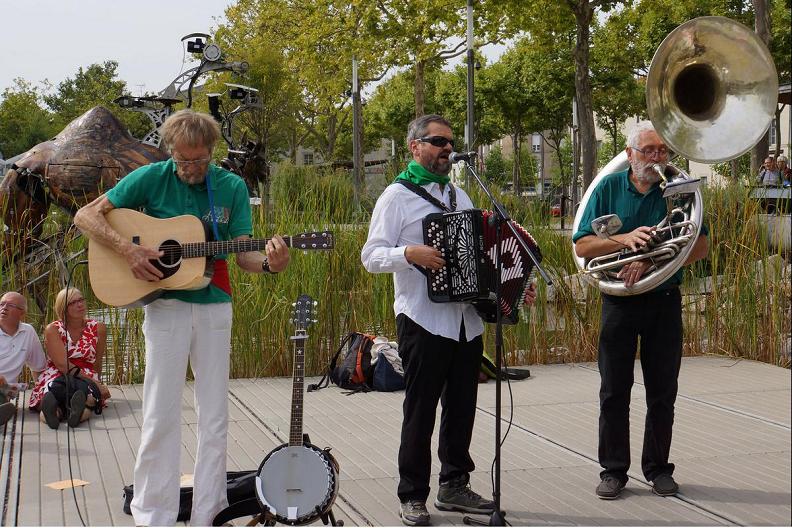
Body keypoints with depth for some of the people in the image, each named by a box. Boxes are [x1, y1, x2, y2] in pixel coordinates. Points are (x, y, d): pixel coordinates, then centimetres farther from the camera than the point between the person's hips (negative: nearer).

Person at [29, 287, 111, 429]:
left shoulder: (97, 328, 11)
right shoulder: (53, 329, 2)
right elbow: (62, 364, -10)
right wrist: (96, 384, -16)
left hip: (86, 381, 1)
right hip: (55, 378, -1)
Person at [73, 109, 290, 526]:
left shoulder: (232, 187, 1)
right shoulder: (151, 178, -4)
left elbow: (242, 255, -2)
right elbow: (85, 216, -5)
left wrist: (268, 263, -24)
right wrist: (128, 250, -19)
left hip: (214, 307, 2)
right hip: (166, 306, -2)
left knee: (214, 415, 6)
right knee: (161, 414, 0)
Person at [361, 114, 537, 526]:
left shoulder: (459, 196, 19)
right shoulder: (397, 196, -1)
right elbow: (371, 256, -8)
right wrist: (410, 253, -25)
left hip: (466, 319, 6)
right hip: (423, 320, -6)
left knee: (461, 407, 10)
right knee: (420, 411, -2)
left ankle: (454, 485, 21)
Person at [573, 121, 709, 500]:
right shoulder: (609, 188, 1)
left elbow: (700, 247, -7)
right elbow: (582, 246, -3)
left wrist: (651, 261, -19)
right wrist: (624, 238, -20)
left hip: (664, 302, 1)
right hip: (619, 302, 0)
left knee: (663, 392, 7)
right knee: (614, 391, 4)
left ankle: (658, 468, 20)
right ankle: (613, 469, 14)